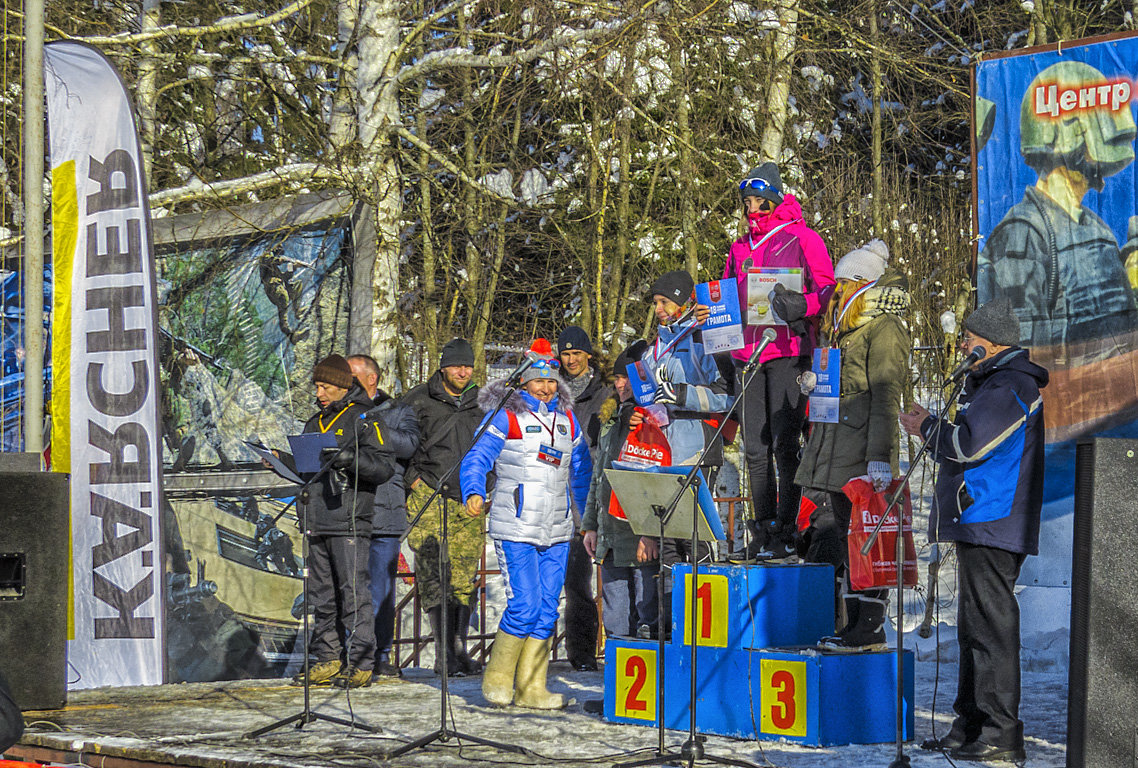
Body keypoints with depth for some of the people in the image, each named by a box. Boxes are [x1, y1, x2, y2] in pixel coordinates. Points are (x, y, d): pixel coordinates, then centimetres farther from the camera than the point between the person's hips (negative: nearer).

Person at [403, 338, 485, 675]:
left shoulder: (481, 402, 14)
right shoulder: (419, 400, 3)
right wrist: (414, 480, -2)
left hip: (471, 499, 3)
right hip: (430, 497, -3)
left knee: (465, 577, 2)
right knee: (434, 575, -9)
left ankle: (459, 647, 11)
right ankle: (444, 652, -8)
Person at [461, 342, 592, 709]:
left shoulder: (567, 418, 14)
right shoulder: (506, 417, -2)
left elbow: (581, 470, 23)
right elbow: (477, 458, -9)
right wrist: (474, 493, -27)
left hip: (556, 532, 5)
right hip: (516, 528, -5)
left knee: (546, 609, 3)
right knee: (524, 605, -12)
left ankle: (531, 688, 9)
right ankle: (497, 679, 5)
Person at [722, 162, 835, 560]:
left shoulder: (802, 238, 0)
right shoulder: (740, 247, 19)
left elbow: (827, 290, -5)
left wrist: (800, 306, -23)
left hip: (788, 351, -6)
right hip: (748, 354, 6)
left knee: (785, 444, -8)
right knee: (755, 447, 5)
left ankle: (785, 531, -6)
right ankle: (762, 530, 11)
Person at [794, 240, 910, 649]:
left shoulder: (884, 329, -7)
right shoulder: (846, 331, 21)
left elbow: (886, 396, -16)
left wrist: (880, 457, -23)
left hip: (862, 462, -10)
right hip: (832, 461, 10)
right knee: (825, 536, 11)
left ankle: (869, 627, -4)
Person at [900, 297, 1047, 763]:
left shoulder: (1009, 387, -13)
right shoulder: (994, 383, 21)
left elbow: (969, 444, -21)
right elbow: (969, 448, 23)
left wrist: (927, 427, -5)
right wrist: (932, 430, 8)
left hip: (990, 527, -11)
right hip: (978, 525, 11)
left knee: (991, 627, -11)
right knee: (976, 628, 14)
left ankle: (1001, 737, -11)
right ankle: (971, 727, 21)